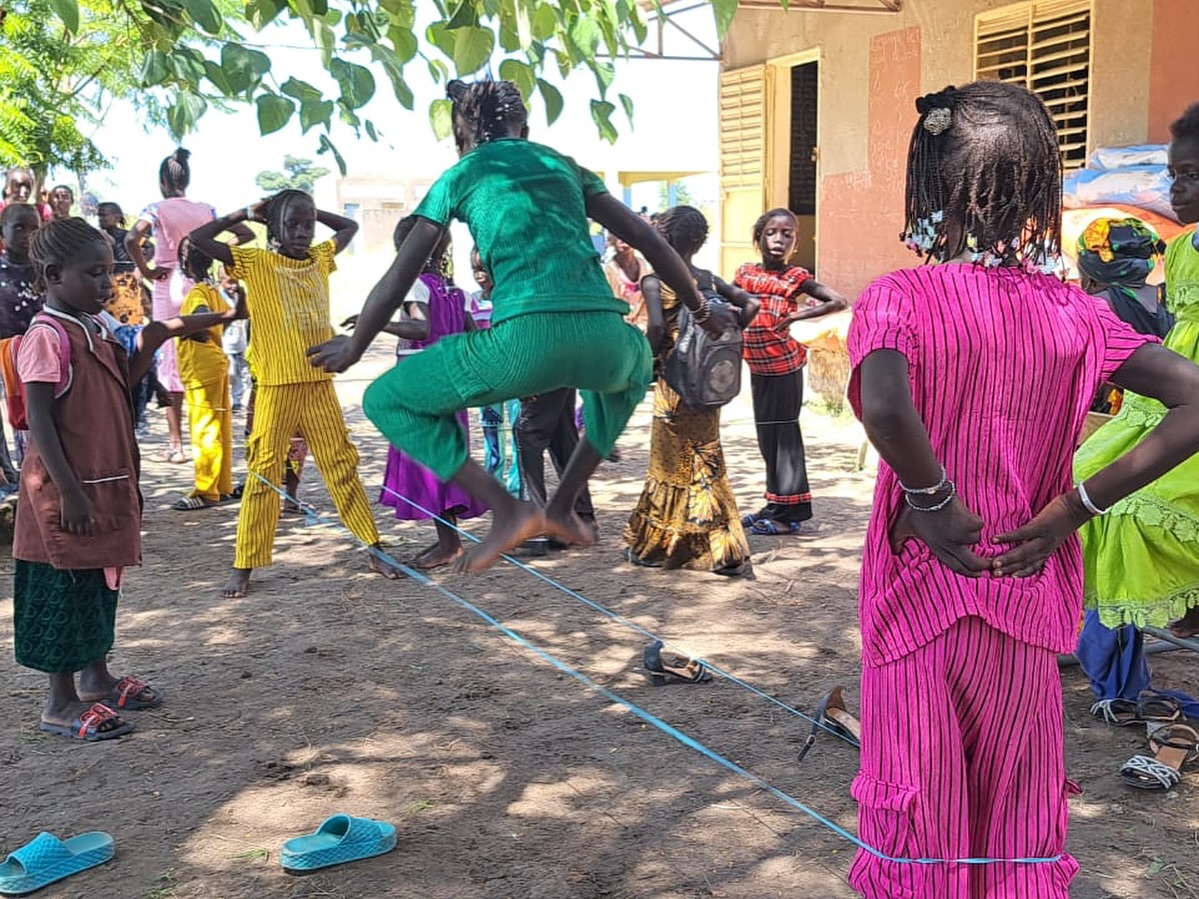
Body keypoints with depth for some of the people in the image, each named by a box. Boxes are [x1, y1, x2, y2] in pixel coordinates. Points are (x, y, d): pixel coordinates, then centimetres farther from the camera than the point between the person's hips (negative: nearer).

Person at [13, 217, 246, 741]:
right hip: (70, 491, -9)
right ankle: (61, 703, 10)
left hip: (107, 483, 9)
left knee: (100, 582, 18)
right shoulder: (46, 337, -17)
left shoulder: (93, 329, 11)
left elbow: (119, 387, 20)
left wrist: (149, 344, 7)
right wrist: (69, 491, -23)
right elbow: (39, 420, -20)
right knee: (67, 590, 0)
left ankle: (96, 677, 32)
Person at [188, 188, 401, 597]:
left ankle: (374, 549, 17)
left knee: (343, 464, 10)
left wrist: (314, 211, 16)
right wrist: (243, 215, 1)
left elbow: (350, 227, 29)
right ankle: (243, 566, 6)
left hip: (320, 382, 4)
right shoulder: (255, 262, -2)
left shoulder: (319, 257, 11)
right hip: (277, 385, -4)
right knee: (264, 471, -1)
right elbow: (197, 239, -8)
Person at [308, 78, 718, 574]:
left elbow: (395, 283, 17)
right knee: (633, 365, 42)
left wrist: (353, 347, 33)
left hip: (528, 338, -4)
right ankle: (563, 505, 33)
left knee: (386, 401, 14)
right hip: (603, 338, 4)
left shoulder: (459, 176, 18)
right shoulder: (563, 165, 27)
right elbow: (651, 242, 27)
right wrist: (701, 308, 41)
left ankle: (508, 511, 4)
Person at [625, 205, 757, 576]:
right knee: (706, 460, 12)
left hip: (673, 384, -4)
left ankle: (655, 546, 17)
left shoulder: (654, 282, -10)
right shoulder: (708, 279, 5)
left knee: (671, 465, 6)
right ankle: (719, 550, 12)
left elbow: (657, 327, -24)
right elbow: (750, 305, 1)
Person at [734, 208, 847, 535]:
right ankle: (777, 504, 24)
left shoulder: (796, 278, -8)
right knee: (767, 435, 13)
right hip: (758, 367, 6)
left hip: (784, 366, -6)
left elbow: (839, 302, -13)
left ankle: (787, 512, 2)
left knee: (782, 434, -3)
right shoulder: (745, 273, 5)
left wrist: (797, 316, -18)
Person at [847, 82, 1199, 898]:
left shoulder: (900, 299, -14)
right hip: (1027, 597, 3)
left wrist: (934, 502, -17)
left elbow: (885, 409, -34)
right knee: (1019, 815, 20)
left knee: (919, 813, 13)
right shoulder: (1074, 312, -4)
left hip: (923, 594, -3)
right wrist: (1078, 506, -8)